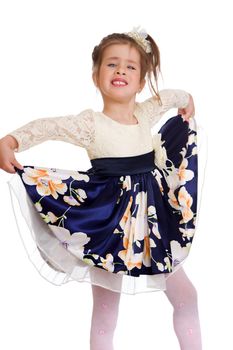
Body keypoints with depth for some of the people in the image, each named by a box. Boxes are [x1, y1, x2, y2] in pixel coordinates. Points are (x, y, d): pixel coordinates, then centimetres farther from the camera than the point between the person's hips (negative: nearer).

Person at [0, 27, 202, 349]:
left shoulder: (147, 113, 2)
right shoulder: (91, 123, -13)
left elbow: (172, 96, 21)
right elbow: (47, 127, -25)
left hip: (153, 223, 5)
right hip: (109, 227, -5)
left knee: (187, 297, 14)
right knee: (105, 315, 7)